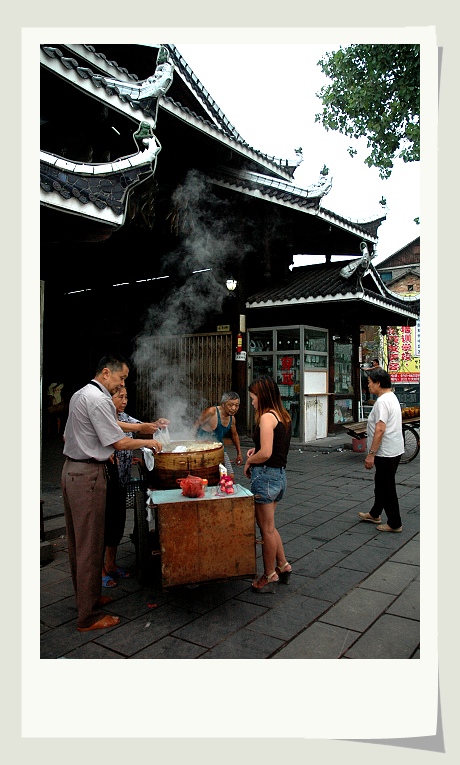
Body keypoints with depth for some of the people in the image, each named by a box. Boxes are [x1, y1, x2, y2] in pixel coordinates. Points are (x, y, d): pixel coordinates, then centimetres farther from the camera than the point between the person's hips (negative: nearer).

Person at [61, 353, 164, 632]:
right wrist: (148, 442, -3)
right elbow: (119, 442, -18)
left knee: (77, 541, 17)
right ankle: (89, 616, 7)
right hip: (88, 475, -10)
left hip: (71, 470, 10)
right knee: (90, 544, -3)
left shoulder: (79, 395, 14)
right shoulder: (99, 400, -17)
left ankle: (87, 597, 32)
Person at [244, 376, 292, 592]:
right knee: (269, 526, 21)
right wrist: (257, 450, 10)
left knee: (267, 529, 6)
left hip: (265, 475, -9)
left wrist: (249, 462, -7)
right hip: (279, 474, 9)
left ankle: (269, 574, 20)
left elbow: (265, 453, -23)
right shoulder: (283, 416, 10)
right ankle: (283, 565, 28)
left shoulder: (267, 417, -18)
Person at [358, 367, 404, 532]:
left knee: (387, 488, 1)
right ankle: (375, 514, 36)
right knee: (380, 484, 22)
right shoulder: (392, 397, 13)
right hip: (394, 450, 11)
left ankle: (394, 524, 12)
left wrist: (371, 454, -23)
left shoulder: (382, 402, -20)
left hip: (386, 452, -11)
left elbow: (380, 430, -26)